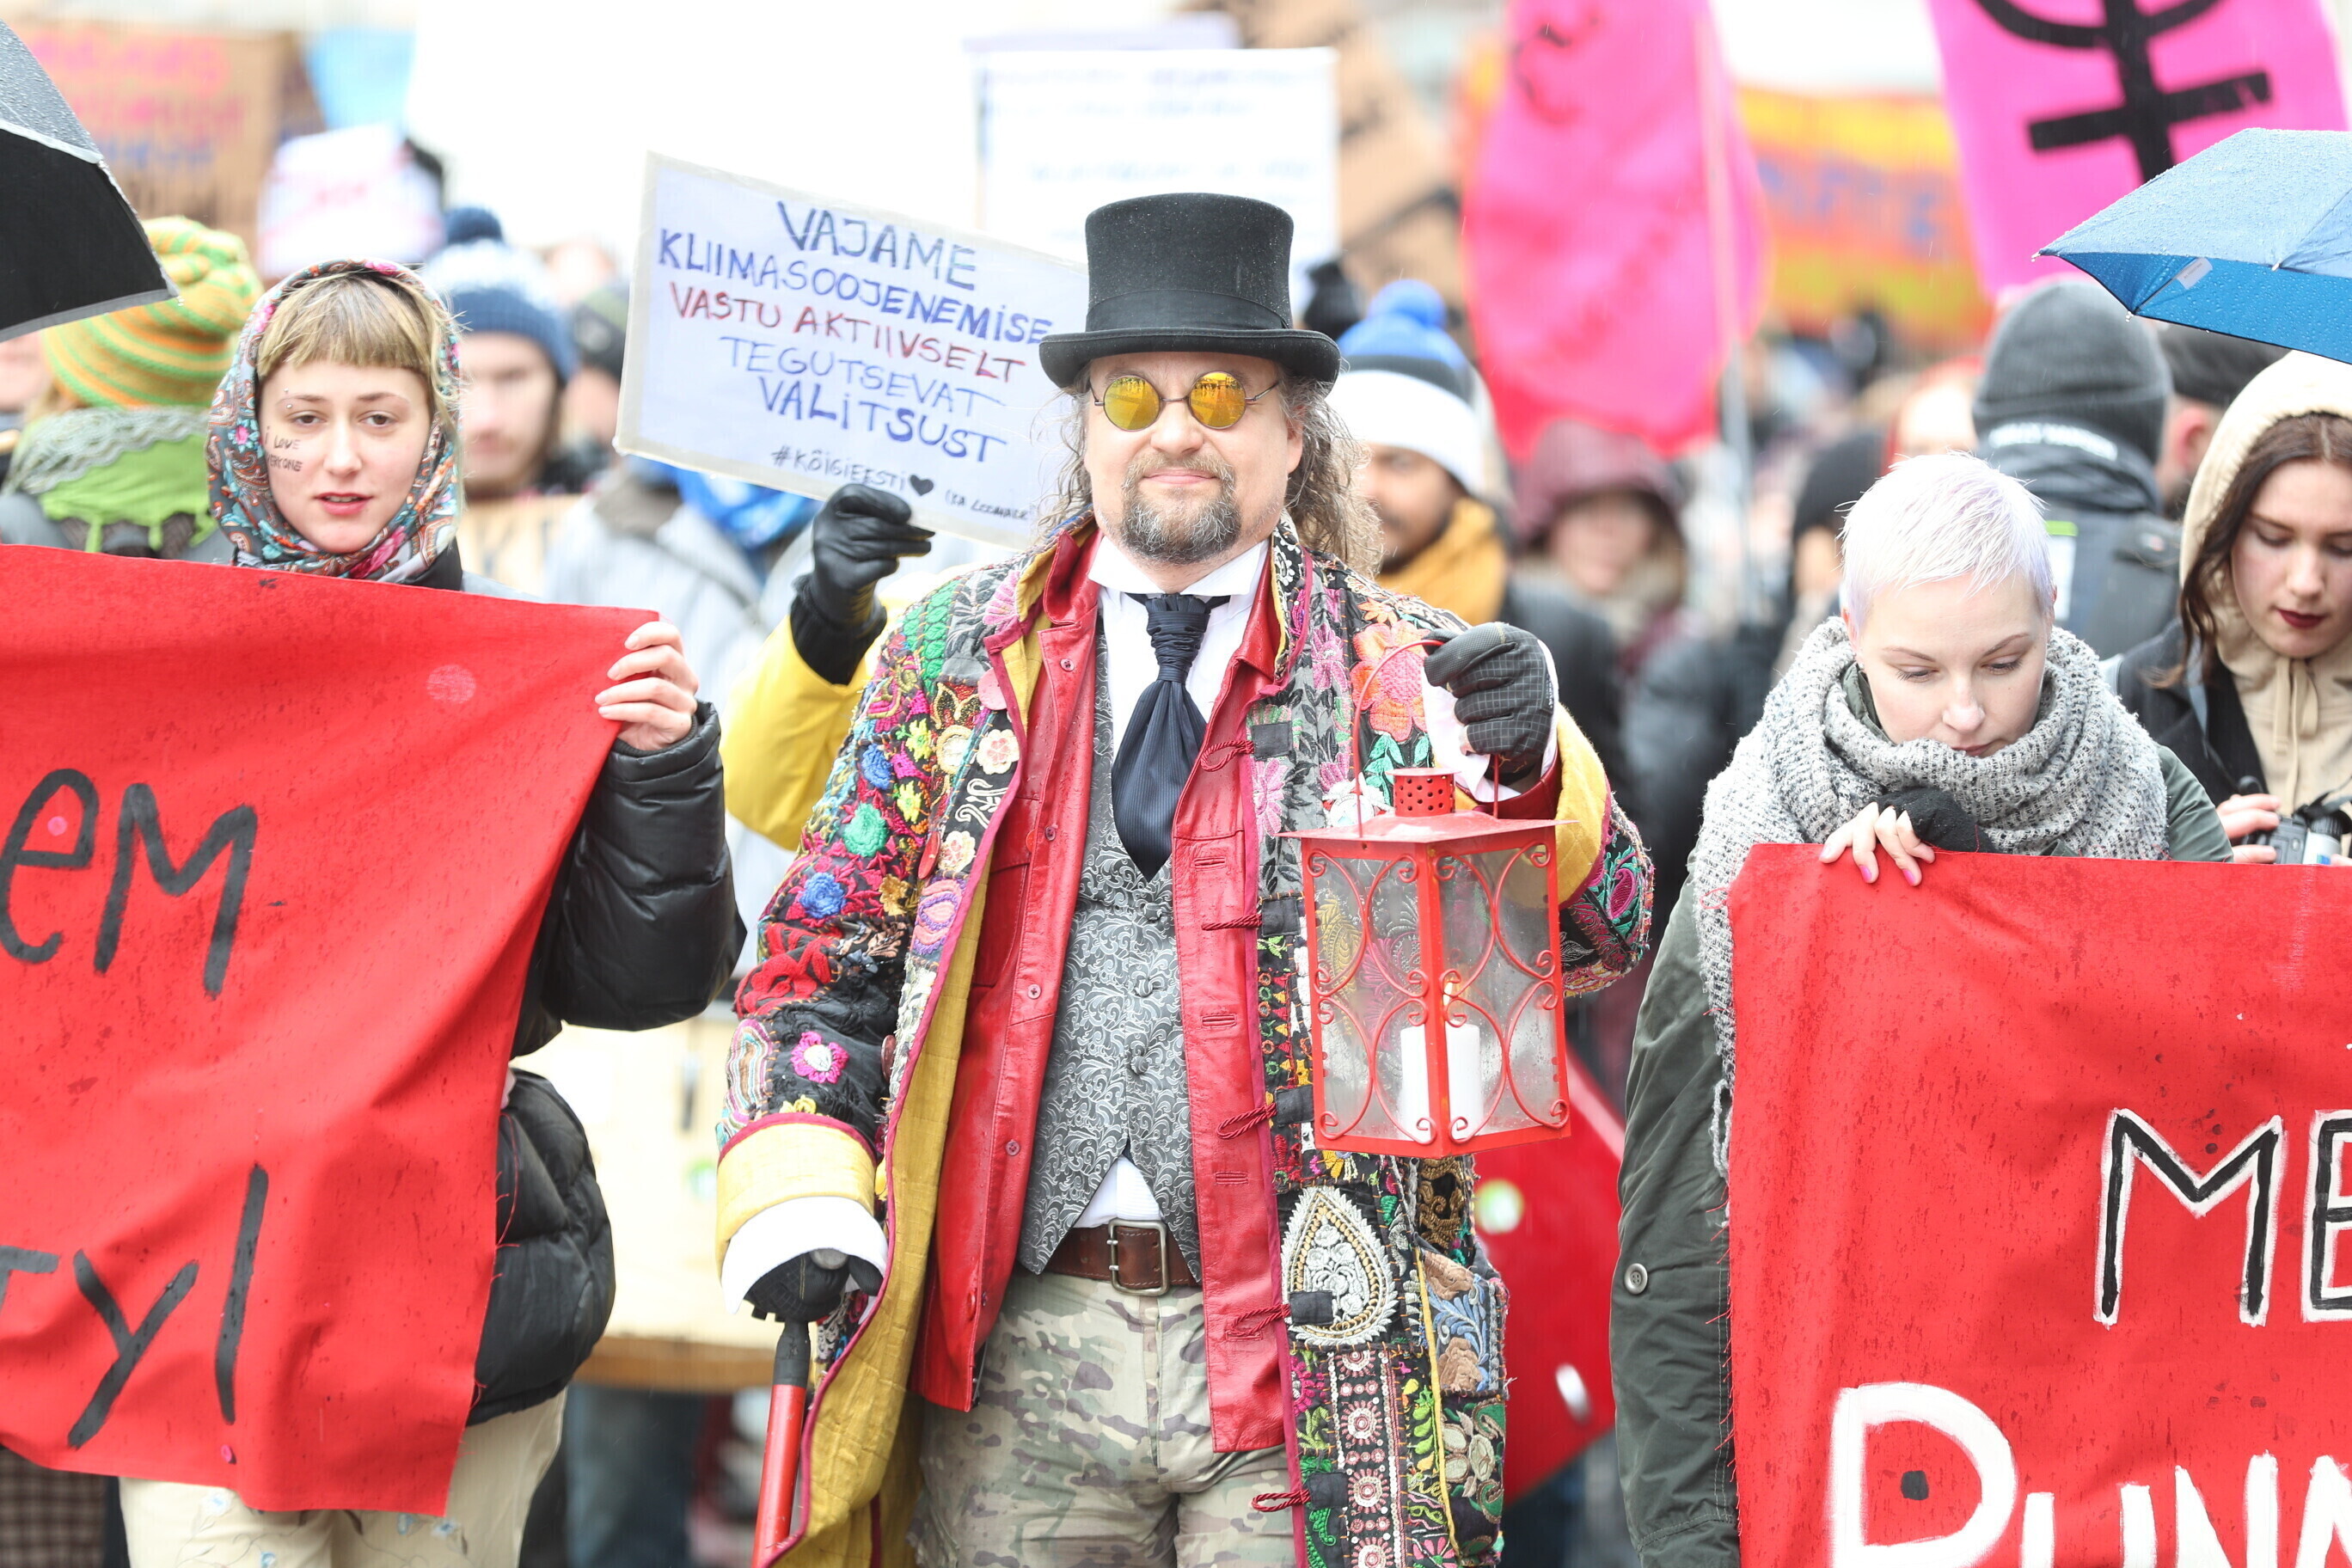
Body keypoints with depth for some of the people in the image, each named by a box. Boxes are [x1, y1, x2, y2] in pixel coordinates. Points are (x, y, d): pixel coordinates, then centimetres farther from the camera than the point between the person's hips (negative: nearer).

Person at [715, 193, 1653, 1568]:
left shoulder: (1406, 678, 6)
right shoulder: (958, 655, 10)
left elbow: (1596, 937, -2)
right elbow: (823, 959, 11)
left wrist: (1528, 762, -22)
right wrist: (798, 1200, -5)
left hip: (1306, 1353, -1)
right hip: (1018, 1358, 1)